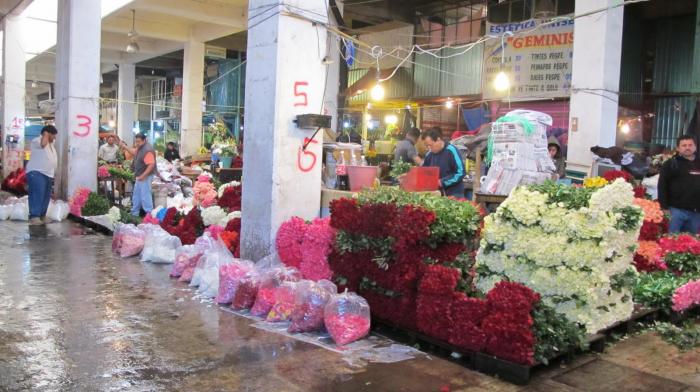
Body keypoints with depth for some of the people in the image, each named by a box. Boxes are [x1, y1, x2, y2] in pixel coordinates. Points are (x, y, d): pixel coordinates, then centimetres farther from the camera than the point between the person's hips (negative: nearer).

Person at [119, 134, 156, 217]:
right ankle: (134, 214, 30)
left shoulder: (147, 150, -24)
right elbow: (134, 152, 31)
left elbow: (151, 165, -30)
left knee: (145, 196, -8)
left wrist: (143, 176, -29)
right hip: (139, 176, 11)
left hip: (145, 177, -11)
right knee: (136, 196, 19)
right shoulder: (140, 148, 8)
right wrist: (125, 147, 20)